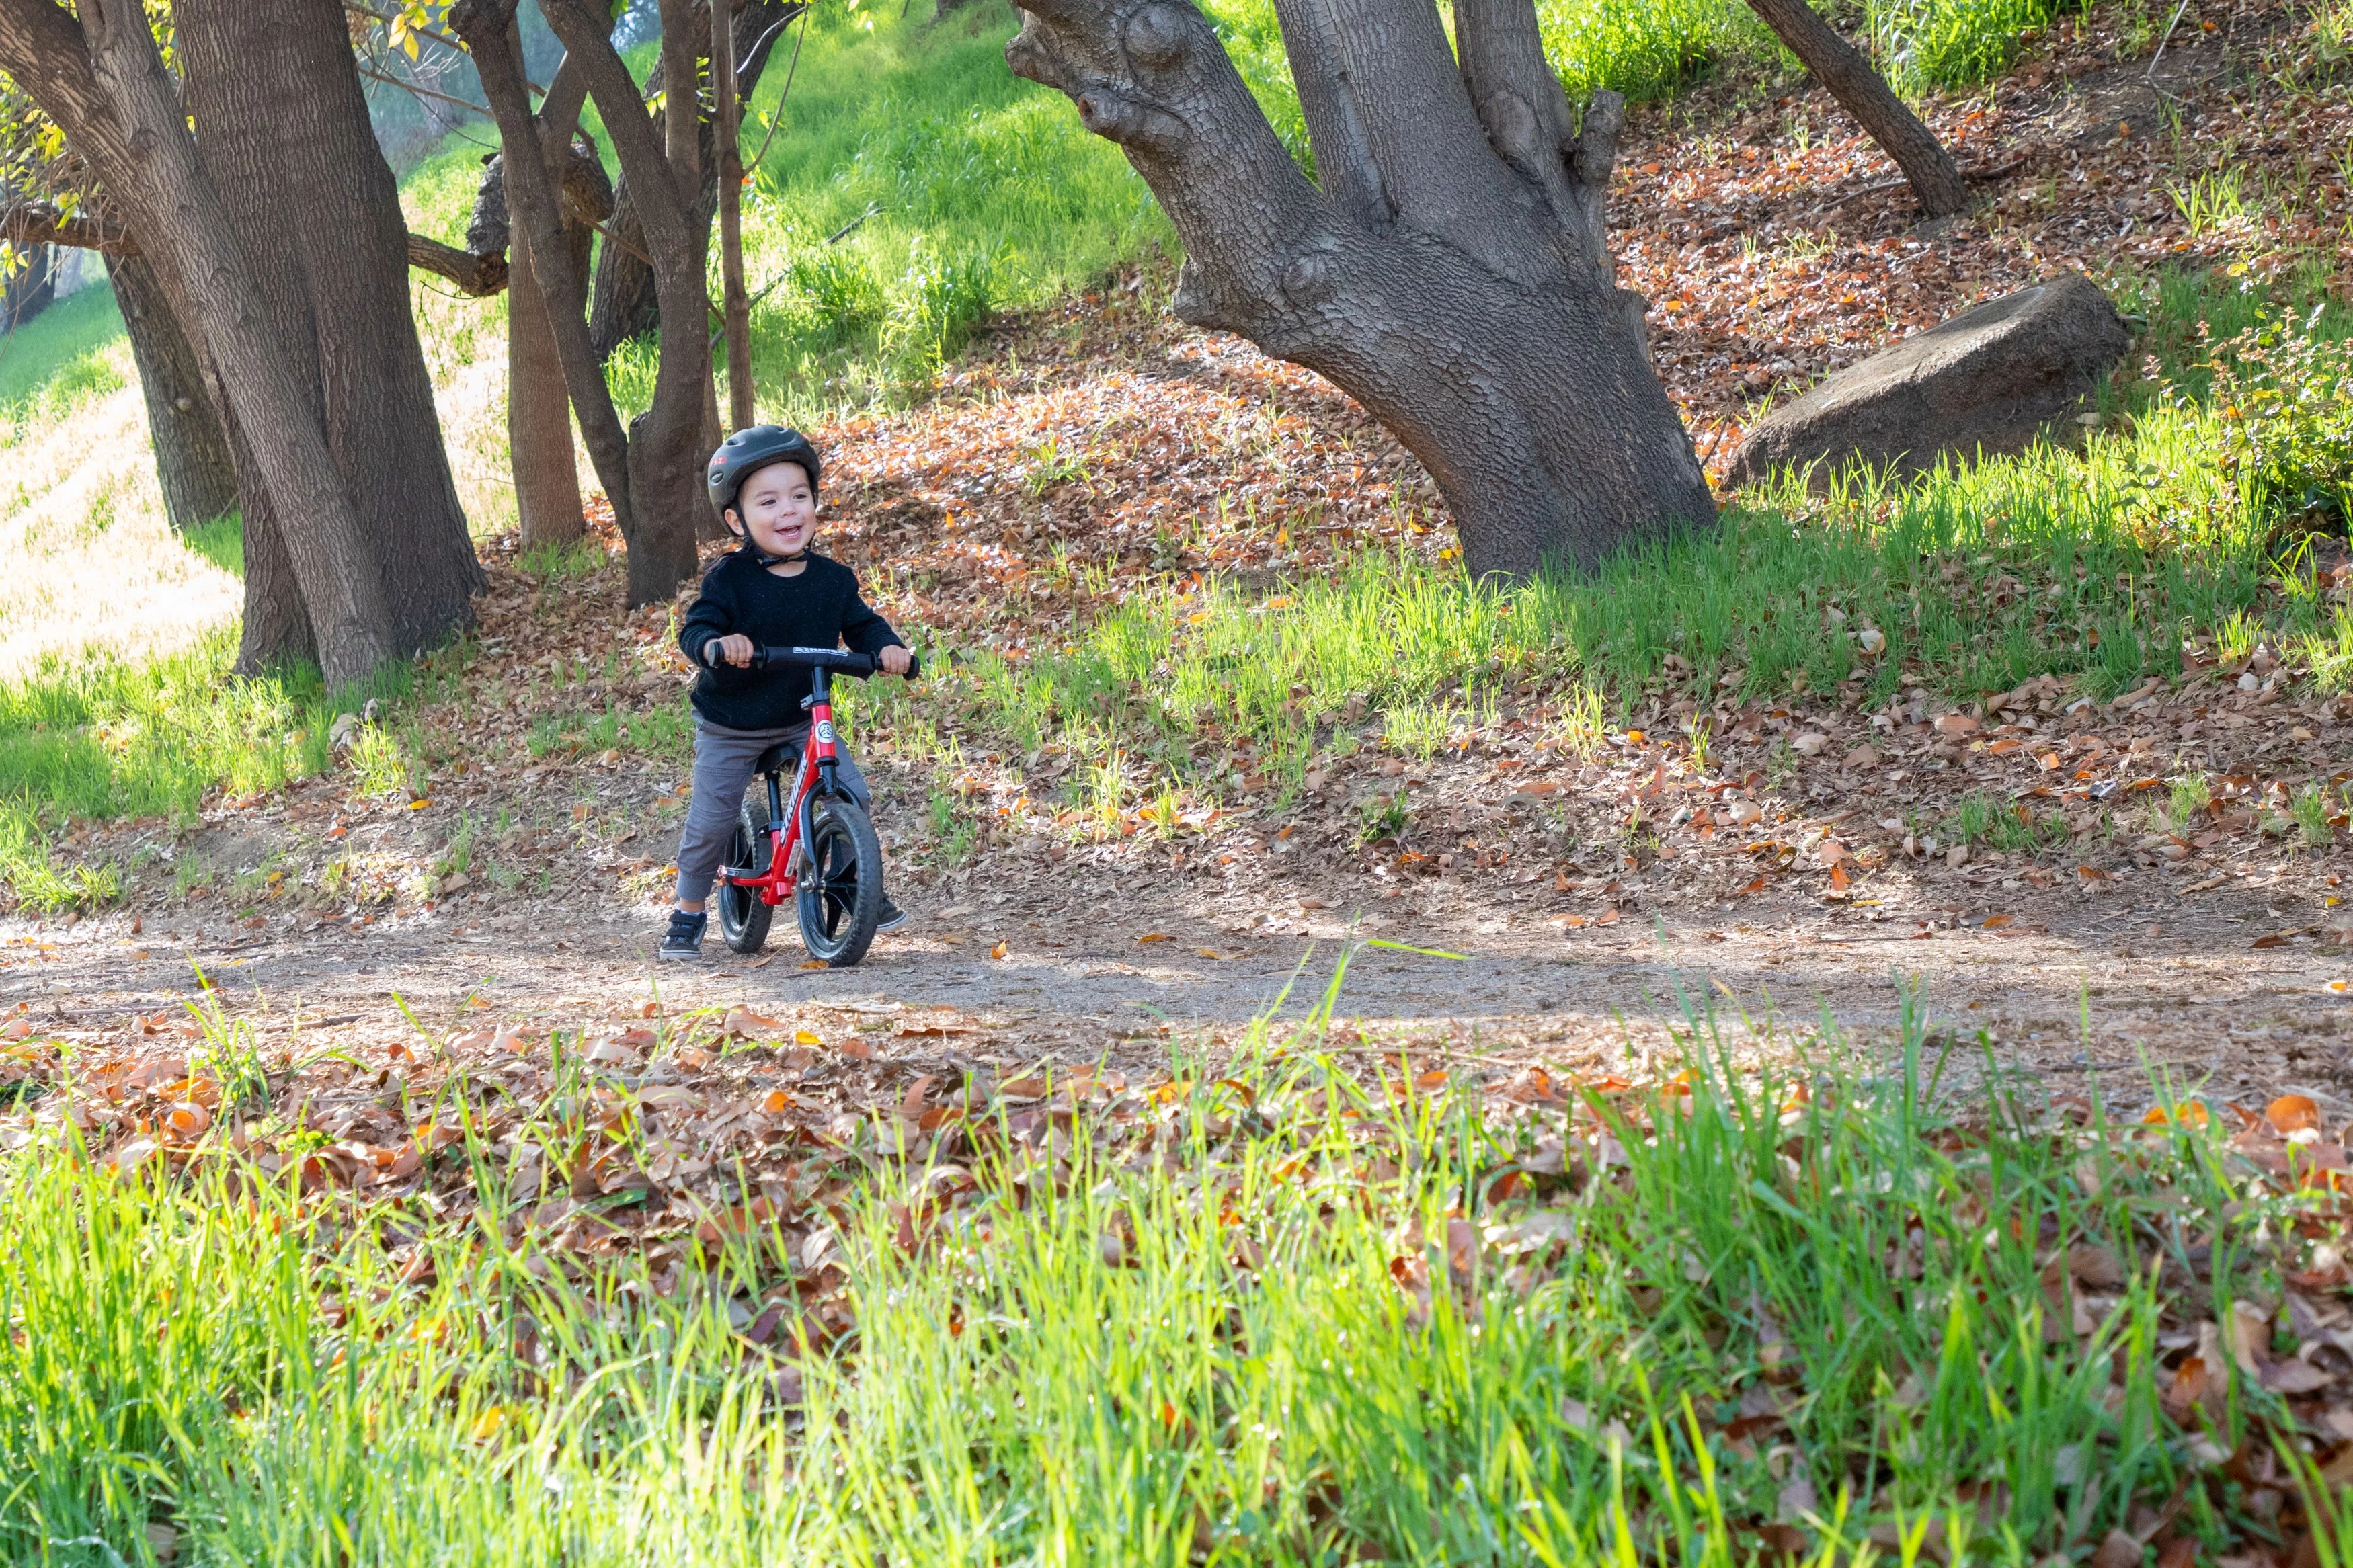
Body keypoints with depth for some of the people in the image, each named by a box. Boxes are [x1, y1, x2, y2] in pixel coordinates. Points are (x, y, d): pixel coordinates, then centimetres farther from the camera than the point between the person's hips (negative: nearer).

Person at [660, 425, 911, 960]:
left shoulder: (832, 579, -6)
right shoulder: (729, 579, -18)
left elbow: (862, 624, 2)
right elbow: (695, 630, -22)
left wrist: (886, 647, -19)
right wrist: (717, 645, -45)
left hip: (802, 720, 3)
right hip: (728, 728, -3)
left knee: (853, 795, -8)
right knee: (710, 823, -1)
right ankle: (689, 914, 20)